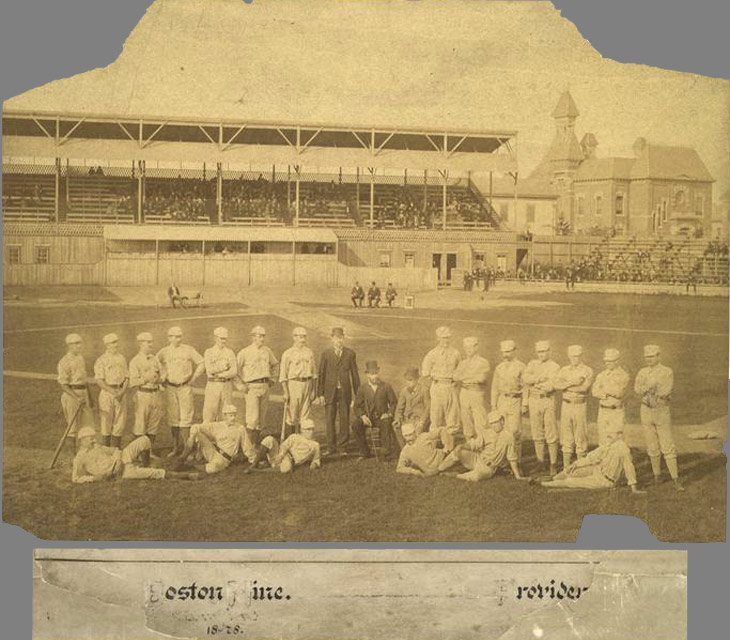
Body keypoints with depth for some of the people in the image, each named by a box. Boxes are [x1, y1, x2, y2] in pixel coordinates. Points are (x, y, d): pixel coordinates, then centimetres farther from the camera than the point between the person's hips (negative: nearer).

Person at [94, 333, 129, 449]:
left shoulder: (122, 358, 10)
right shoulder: (101, 360, -5)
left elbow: (127, 377, 10)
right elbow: (99, 381, -10)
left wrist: (122, 391, -7)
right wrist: (113, 392, -18)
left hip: (121, 392, 4)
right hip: (107, 392, -4)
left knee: (120, 422, 4)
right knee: (106, 422, 0)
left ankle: (116, 448, 13)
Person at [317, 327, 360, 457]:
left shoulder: (350, 354, 5)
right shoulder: (326, 354, 4)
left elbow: (355, 374, 8)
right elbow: (321, 374, 4)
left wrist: (357, 393, 5)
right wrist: (320, 393, -1)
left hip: (345, 392, 0)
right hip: (330, 391, 0)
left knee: (344, 420, 2)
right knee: (330, 420, 1)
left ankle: (342, 447, 12)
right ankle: (331, 448, 9)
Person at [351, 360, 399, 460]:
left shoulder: (386, 387, 3)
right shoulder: (362, 388, 4)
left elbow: (394, 402, 7)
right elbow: (357, 406, 5)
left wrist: (389, 413, -11)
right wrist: (363, 416, -14)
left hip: (382, 417, -2)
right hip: (367, 417, 2)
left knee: (387, 423, -36)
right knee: (355, 424, -27)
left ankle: (387, 452, -24)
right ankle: (364, 452, -13)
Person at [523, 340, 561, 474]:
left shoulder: (555, 367, -4)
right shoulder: (532, 364, 8)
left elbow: (550, 386, -17)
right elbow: (526, 378, -10)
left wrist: (534, 383, -12)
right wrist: (541, 378, -20)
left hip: (548, 401, -3)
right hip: (534, 401, 3)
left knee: (551, 434, -4)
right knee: (537, 434, 7)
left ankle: (553, 464, 3)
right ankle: (540, 462, 16)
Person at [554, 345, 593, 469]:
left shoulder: (587, 371, -3)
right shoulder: (564, 370, 8)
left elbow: (584, 387, -19)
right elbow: (557, 384, -9)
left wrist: (566, 386, -11)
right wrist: (572, 382, -20)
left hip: (580, 406, -3)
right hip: (566, 406, 3)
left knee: (581, 438, 0)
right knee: (566, 438, 6)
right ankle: (566, 467, 11)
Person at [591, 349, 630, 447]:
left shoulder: (623, 376, -7)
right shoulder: (601, 375, 8)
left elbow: (619, 392, -19)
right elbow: (595, 392, -3)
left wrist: (604, 388, -9)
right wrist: (610, 393, -15)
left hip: (616, 412, -5)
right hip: (603, 410, 5)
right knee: (603, 441, 6)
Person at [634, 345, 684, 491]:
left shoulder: (667, 372, -6)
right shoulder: (642, 373, 6)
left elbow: (667, 390, -21)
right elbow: (637, 389, -10)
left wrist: (647, 389, -16)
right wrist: (655, 388, -23)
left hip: (662, 411, -3)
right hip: (646, 411, 3)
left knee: (668, 447, -7)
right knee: (652, 446, 9)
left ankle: (676, 480, -6)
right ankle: (657, 475, 22)